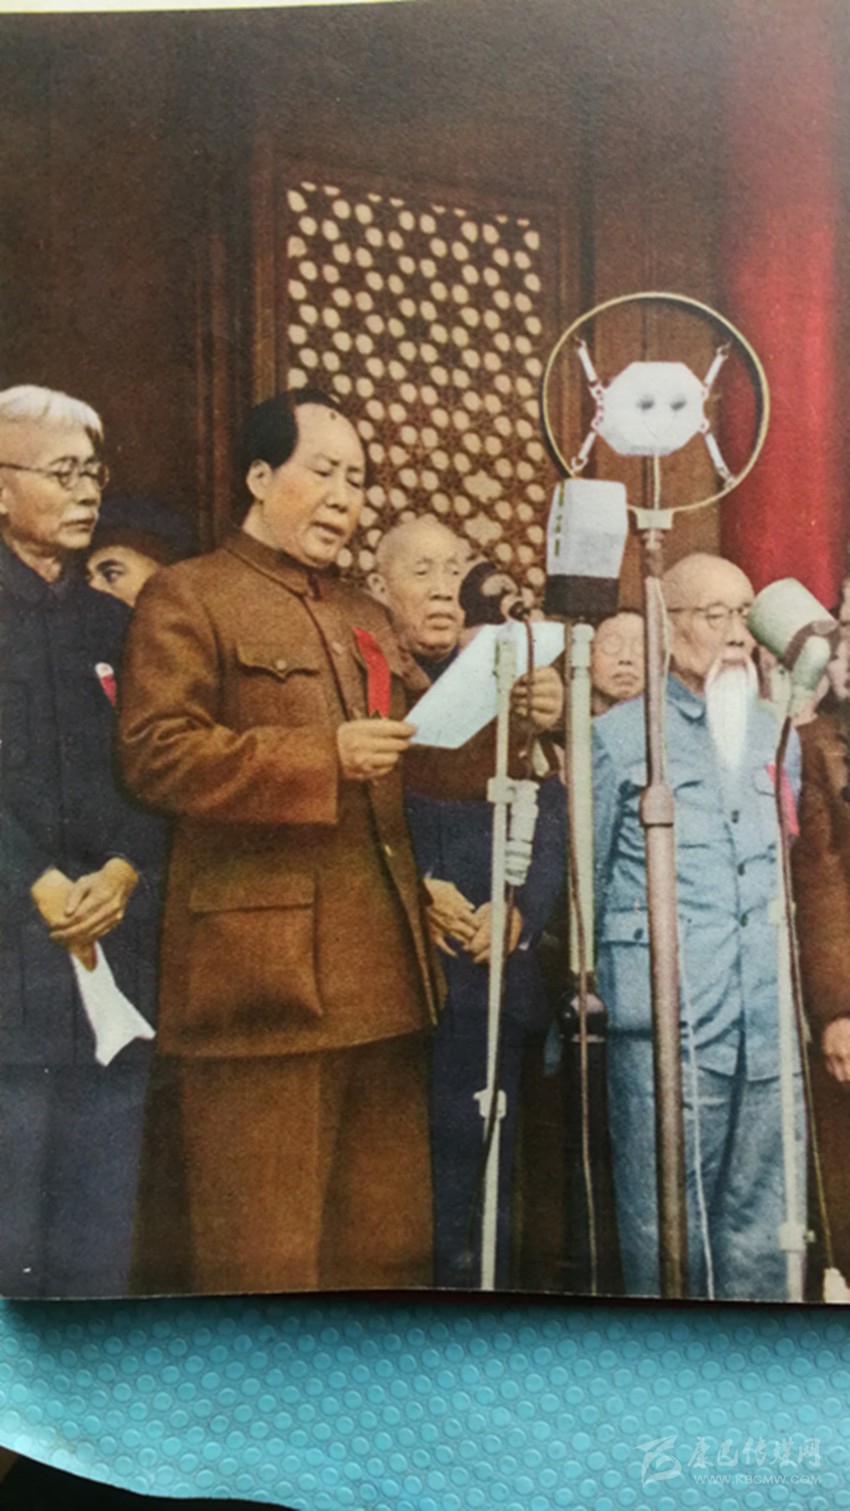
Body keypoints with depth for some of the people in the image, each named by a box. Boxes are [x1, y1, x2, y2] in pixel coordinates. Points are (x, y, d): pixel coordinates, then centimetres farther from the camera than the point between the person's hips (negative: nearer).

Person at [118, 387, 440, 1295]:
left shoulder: (366, 617, 23)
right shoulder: (187, 598, 0)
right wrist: (324, 756, -18)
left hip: (381, 972, 7)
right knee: (264, 1256, -1)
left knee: (388, 1248, 14)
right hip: (262, 972, -7)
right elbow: (155, 754, -13)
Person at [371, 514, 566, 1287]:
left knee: (484, 1186, 9)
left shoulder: (505, 686, 13)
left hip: (494, 967, 3)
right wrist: (415, 894, -15)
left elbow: (549, 818, 7)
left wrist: (521, 911, -8)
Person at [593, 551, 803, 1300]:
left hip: (770, 1028, 4)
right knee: (666, 1235, 2)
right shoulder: (621, 735, 0)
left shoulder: (776, 736, 15)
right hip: (666, 1030, -4)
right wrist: (595, 991, 4)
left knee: (762, 1234, 10)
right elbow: (587, 880, 4)